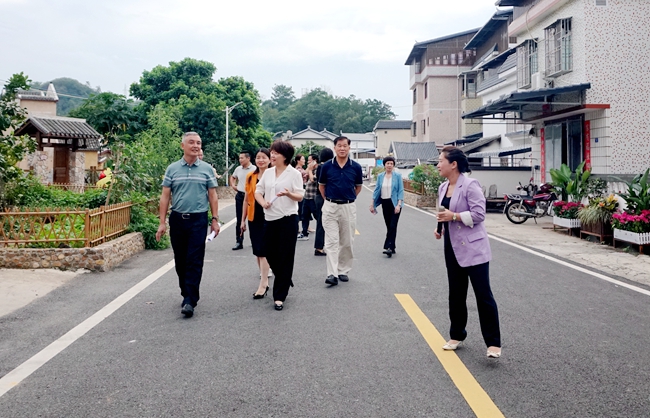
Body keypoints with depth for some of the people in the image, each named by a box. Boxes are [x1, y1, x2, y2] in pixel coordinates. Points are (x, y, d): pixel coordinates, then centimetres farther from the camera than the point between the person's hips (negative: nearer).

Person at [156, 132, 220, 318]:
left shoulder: (207, 169, 3)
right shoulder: (172, 169, 4)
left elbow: (212, 196, 5)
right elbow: (165, 196, 4)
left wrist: (215, 219, 0)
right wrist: (162, 222, -2)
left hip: (198, 219, -2)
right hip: (177, 219, 2)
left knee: (194, 261, -7)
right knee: (180, 261, 10)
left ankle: (190, 301, -7)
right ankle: (186, 294, 25)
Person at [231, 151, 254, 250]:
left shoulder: (254, 169, -11)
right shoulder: (238, 169, 7)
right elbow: (232, 177, 27)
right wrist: (233, 185, 11)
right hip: (239, 195, 5)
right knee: (239, 220, 6)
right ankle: (239, 242, 12)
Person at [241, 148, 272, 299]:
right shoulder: (250, 177, 7)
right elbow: (246, 199, 12)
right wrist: (243, 219, 12)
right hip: (253, 218, 5)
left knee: (263, 251, -7)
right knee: (257, 251, 11)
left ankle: (262, 285, -3)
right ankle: (265, 280, 25)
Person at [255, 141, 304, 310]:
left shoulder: (294, 173, -5)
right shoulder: (268, 172, 10)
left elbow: (300, 196, -7)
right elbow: (258, 191, 13)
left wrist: (288, 193, -28)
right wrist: (263, 202, -8)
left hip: (288, 220, -5)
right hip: (270, 219, 6)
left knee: (285, 258, -1)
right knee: (270, 254, 11)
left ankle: (279, 296, 7)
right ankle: (285, 281, 37)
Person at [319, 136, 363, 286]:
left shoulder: (356, 167, -1)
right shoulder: (327, 166, -2)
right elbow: (321, 185, 12)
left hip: (348, 207, 1)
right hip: (330, 207, -1)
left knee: (347, 242, 8)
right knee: (331, 241, -6)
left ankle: (344, 271, 21)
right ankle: (332, 274, -9)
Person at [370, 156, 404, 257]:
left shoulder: (397, 176, -4)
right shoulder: (380, 176, 5)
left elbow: (401, 191, -7)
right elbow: (377, 190, 8)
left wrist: (398, 204, -16)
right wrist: (372, 204, 4)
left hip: (394, 203, -4)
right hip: (385, 203, 4)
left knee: (393, 226, -10)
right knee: (388, 226, 8)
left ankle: (389, 247, -11)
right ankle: (391, 248, 16)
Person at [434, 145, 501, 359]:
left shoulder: (470, 185, -15)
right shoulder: (443, 187, 10)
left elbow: (479, 214, -19)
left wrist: (454, 216, -23)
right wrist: (440, 227, 3)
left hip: (473, 247, -8)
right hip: (453, 247, 8)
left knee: (483, 295, -4)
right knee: (456, 294, 16)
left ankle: (493, 343, 4)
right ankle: (457, 335, 29)